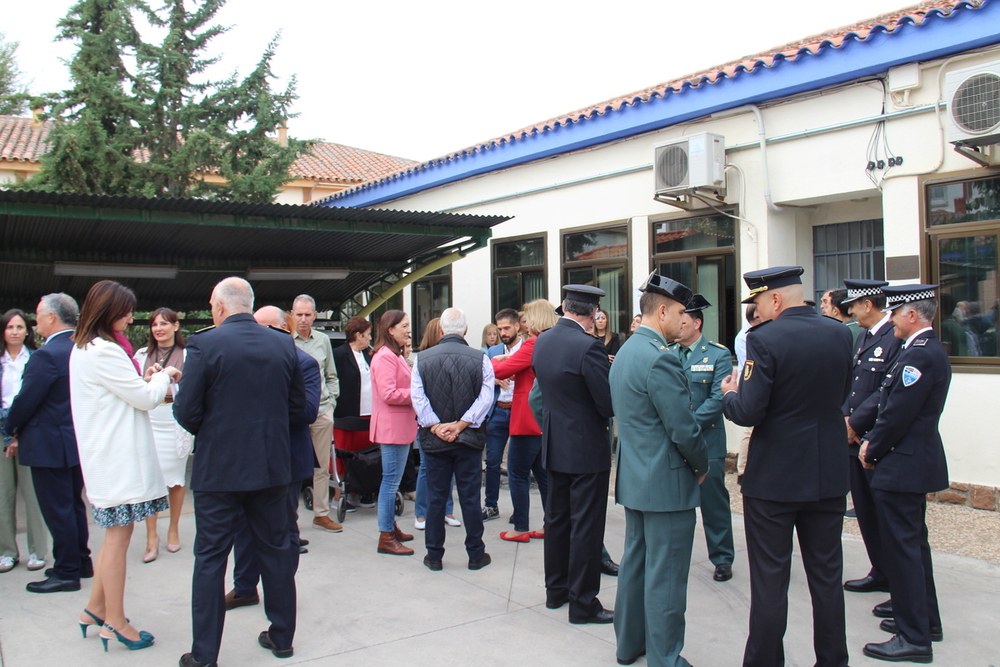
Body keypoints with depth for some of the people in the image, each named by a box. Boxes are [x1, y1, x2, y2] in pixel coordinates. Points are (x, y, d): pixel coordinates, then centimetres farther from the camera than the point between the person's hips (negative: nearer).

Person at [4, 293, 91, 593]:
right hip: (77, 441, 9)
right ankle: (81, 561, 29)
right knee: (73, 504, 19)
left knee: (57, 510, 1)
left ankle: (66, 573, 9)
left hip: (49, 445, -8)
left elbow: (26, 400, -17)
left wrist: (12, 429, 3)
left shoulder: (46, 355, -20)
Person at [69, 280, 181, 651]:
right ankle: (115, 622, 8)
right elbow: (146, 399, -15)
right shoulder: (104, 351, -18)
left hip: (107, 456, 10)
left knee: (115, 533, 18)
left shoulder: (84, 348, 14)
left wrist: (147, 379, 5)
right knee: (119, 534, -2)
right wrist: (163, 377, 3)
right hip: (118, 458, -10)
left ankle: (96, 609, 27)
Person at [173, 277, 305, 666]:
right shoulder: (283, 344, 1)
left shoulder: (204, 344, -11)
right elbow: (297, 404, 6)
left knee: (210, 558, 7)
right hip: (272, 466, 4)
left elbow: (186, 411, -11)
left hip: (218, 469, -3)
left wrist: (205, 430, 10)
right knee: (276, 550, 16)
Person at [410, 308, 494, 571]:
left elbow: (417, 396, -8)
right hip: (469, 440, -1)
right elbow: (485, 397, -11)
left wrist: (436, 426, -9)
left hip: (434, 439, 1)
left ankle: (434, 555, 17)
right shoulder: (480, 359, -6)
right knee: (470, 497, 7)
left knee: (435, 497, 9)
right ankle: (476, 554, 15)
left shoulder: (423, 358, -2)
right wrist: (460, 425, -10)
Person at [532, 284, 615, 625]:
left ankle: (556, 590, 30)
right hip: (586, 448, -7)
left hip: (554, 446, 7)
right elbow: (610, 404, -20)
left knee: (556, 519, 17)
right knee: (586, 527, 2)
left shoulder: (542, 342, 2)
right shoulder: (588, 347, -21)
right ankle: (583, 603, 11)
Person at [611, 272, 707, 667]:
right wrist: (701, 466, -3)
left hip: (635, 478, 10)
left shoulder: (626, 352, 10)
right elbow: (683, 428, -21)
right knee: (665, 575, 1)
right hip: (667, 482, -10)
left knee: (635, 561, 18)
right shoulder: (660, 358, -21)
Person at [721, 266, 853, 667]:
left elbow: (748, 412, -19)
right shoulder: (840, 334, 0)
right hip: (829, 477, 5)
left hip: (774, 478, -5)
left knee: (769, 580, 6)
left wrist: (730, 394, 0)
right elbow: (841, 395, 13)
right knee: (827, 577, 16)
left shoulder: (765, 339, -18)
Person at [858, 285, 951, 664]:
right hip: (916, 461, 11)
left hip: (903, 465, -11)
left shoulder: (919, 355, -21)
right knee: (913, 544, 20)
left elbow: (897, 414, -22)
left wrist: (873, 451, -8)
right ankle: (925, 620, 32)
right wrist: (873, 441, 7)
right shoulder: (930, 349, 12)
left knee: (901, 547, -3)